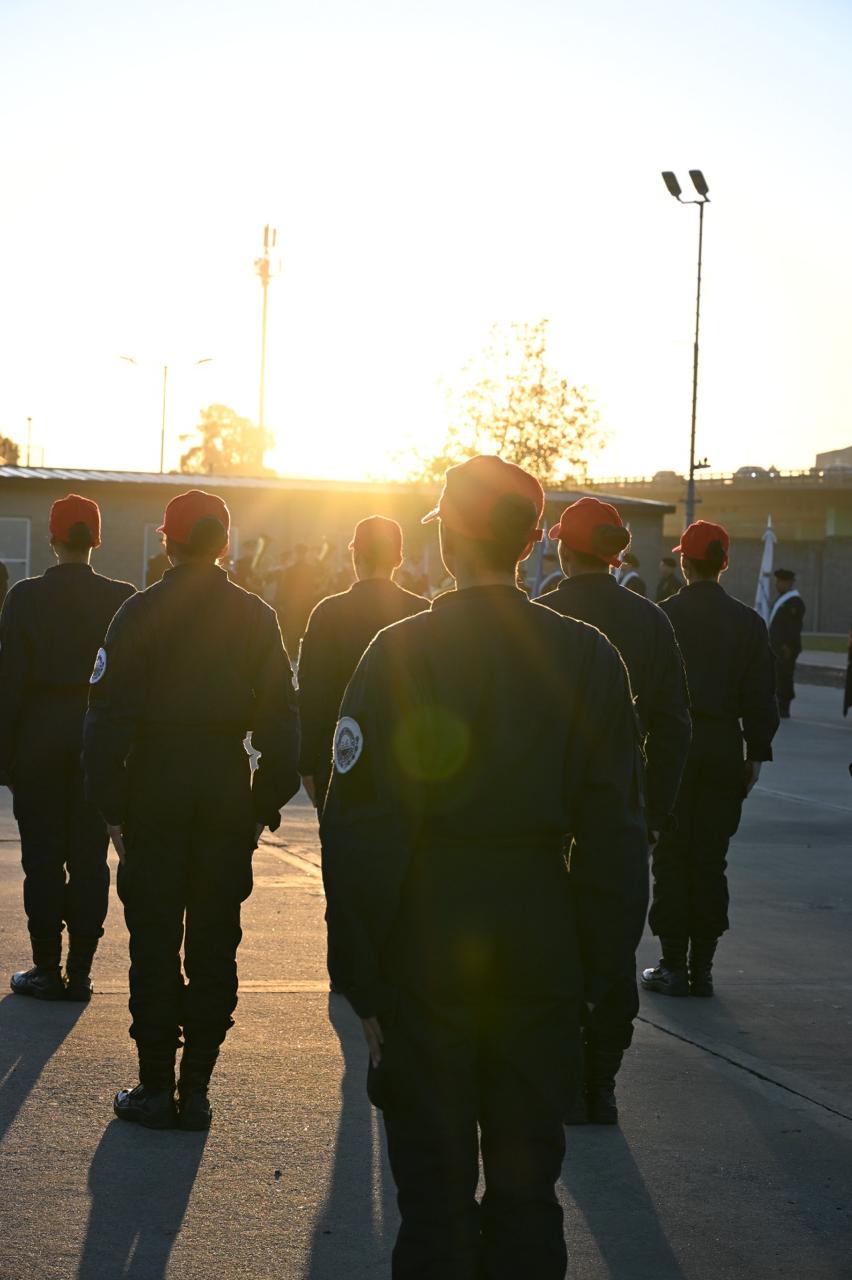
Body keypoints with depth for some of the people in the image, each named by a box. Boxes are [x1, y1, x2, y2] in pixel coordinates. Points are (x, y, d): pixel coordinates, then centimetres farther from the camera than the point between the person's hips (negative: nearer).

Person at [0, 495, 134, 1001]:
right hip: (99, 739, 2)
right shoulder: (122, 598, -3)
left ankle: (47, 970, 7)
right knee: (90, 859, 6)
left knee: (43, 858, 4)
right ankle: (80, 971, 9)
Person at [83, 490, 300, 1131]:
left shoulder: (140, 613, -5)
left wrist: (111, 805, -3)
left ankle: (155, 1089, 6)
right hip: (229, 792, 2)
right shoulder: (256, 616, 4)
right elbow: (279, 716, 3)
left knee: (155, 942, 3)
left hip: (155, 789, -2)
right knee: (214, 945, 7)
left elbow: (110, 713, -8)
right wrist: (267, 803, 9)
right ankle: (196, 1090, 9)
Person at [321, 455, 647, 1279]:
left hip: (426, 936, -2)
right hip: (541, 940, 2)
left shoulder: (398, 653, -9)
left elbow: (357, 829, -9)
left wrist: (361, 975, -3)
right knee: (526, 1179, 13)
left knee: (434, 1183, 7)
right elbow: (616, 830, 0)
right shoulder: (589, 657, -2)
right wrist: (606, 958, 7)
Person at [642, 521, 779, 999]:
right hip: (725, 749, 3)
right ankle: (702, 967, 9)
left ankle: (673, 964, 3)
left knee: (671, 858, 3)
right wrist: (758, 752, 11)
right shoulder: (749, 622, 2)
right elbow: (761, 695, 3)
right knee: (711, 861, 8)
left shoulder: (663, 616, -6)